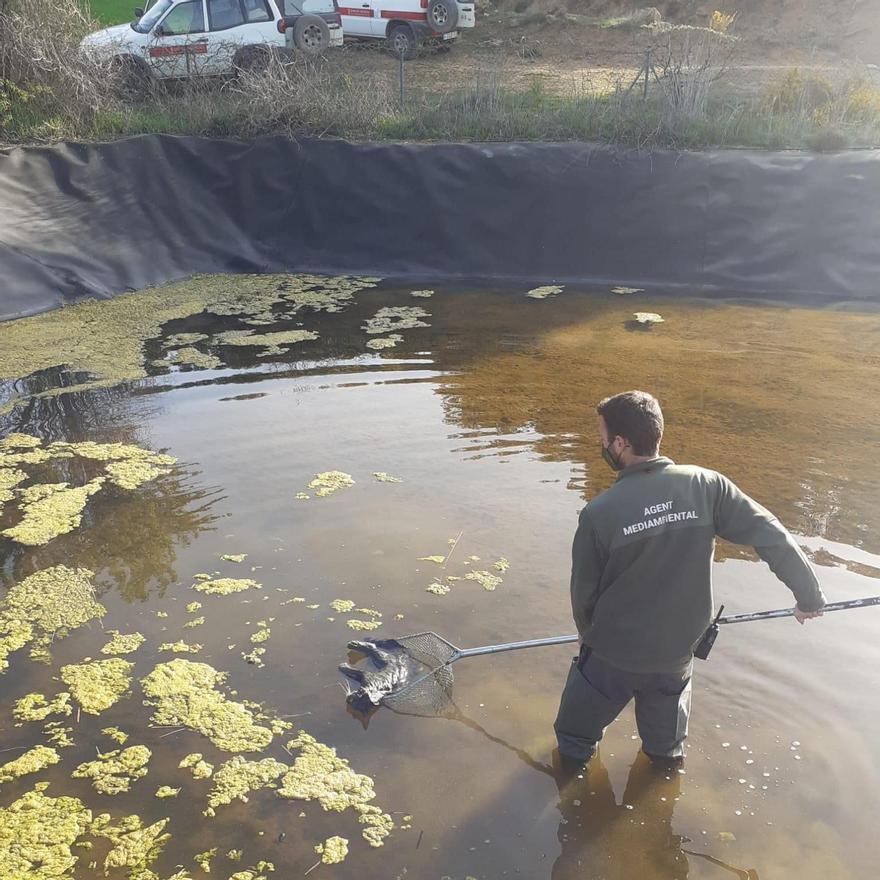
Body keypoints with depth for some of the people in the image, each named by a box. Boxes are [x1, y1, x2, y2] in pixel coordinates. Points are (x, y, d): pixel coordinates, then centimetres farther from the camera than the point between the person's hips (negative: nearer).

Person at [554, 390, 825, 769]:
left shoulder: (598, 513, -22)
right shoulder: (706, 486, -17)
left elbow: (583, 593, -9)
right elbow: (772, 537, -12)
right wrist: (809, 596, 4)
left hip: (612, 654, -3)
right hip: (677, 653, 3)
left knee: (575, 743, 24)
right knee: (666, 750, 29)